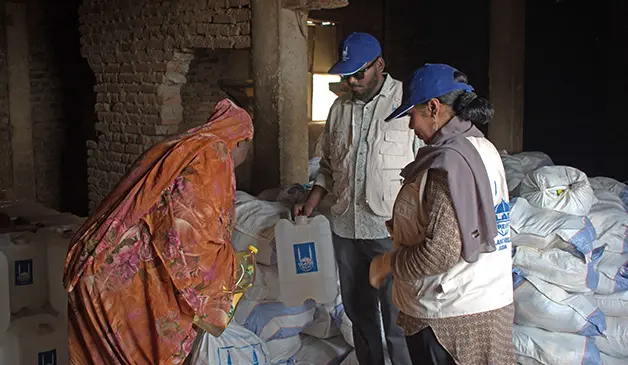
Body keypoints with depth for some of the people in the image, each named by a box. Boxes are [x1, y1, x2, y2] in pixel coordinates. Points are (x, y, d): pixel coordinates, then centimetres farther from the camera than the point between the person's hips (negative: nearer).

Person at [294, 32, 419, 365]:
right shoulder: (340, 107, 10)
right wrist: (310, 204, 7)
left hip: (391, 229, -6)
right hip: (346, 227, 6)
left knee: (397, 316, 0)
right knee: (358, 310, 17)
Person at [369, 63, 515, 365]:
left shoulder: (449, 160, -21)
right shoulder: (483, 148, 8)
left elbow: (442, 251, -25)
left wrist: (387, 264, -11)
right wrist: (405, 231, 16)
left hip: (449, 317, -9)